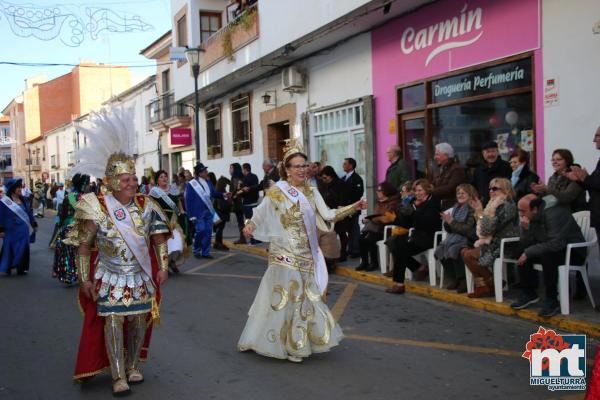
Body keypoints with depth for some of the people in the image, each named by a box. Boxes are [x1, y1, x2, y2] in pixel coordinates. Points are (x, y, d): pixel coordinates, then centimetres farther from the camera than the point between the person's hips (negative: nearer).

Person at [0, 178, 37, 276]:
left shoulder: (22, 199, 8)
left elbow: (28, 212, 13)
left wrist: (34, 224, 14)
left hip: (23, 229, 5)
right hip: (12, 230, -5)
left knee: (23, 249, 6)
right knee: (11, 249, 2)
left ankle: (21, 268, 14)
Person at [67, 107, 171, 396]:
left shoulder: (146, 206, -2)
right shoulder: (97, 210, -11)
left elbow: (159, 239, 8)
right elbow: (83, 247, -4)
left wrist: (162, 267, 4)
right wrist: (85, 279, -5)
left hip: (140, 277, 3)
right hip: (110, 278, -3)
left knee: (139, 320, 9)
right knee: (113, 321, -7)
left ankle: (132, 366, 28)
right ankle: (118, 377, 2)